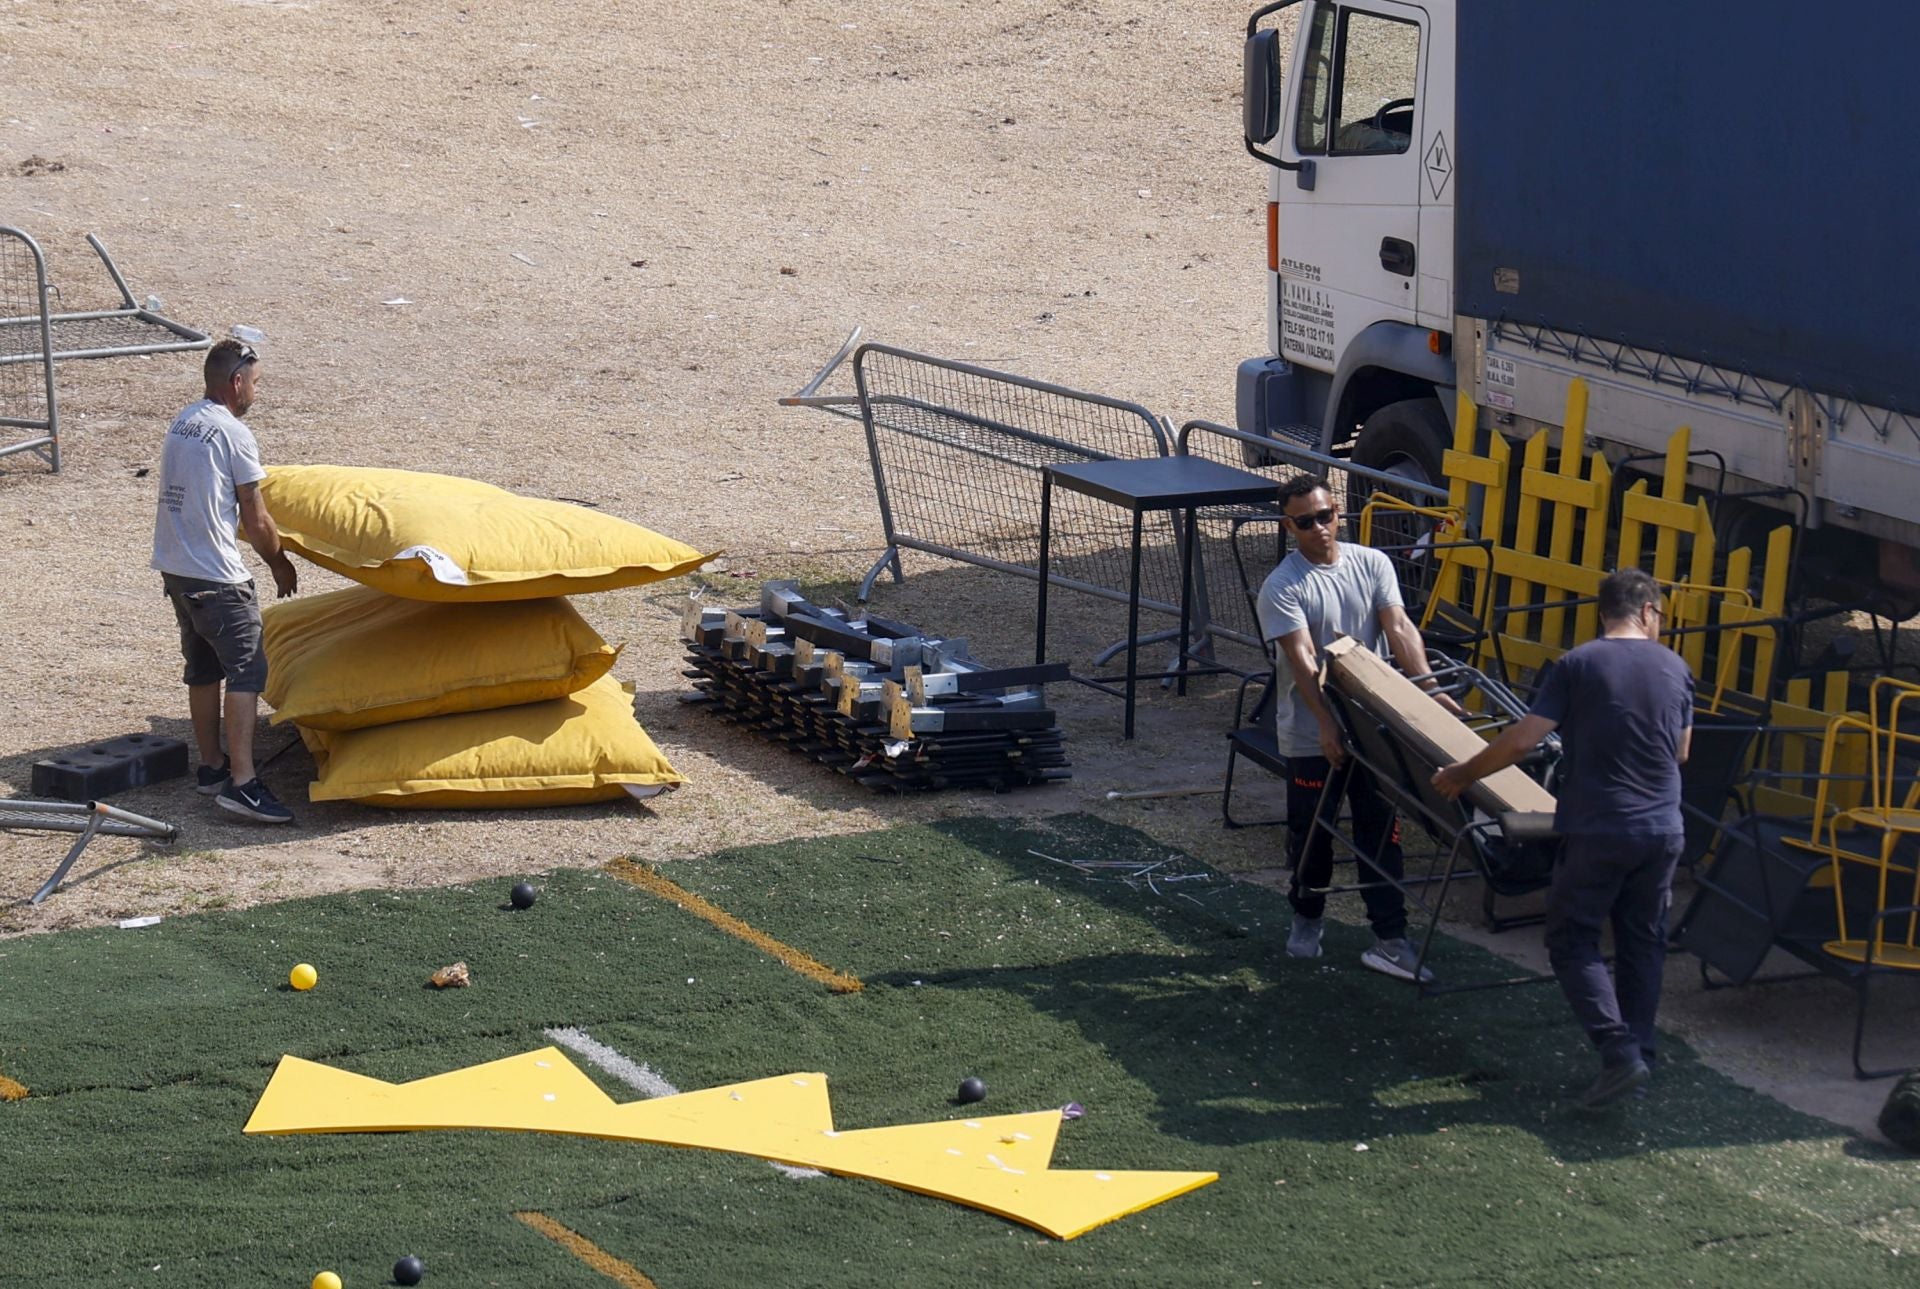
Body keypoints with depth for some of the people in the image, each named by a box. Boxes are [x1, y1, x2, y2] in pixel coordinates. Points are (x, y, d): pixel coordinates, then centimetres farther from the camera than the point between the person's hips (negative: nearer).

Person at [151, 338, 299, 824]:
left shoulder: (182, 423, 11)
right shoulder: (235, 435, -14)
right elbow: (255, 519, -9)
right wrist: (281, 564, 7)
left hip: (174, 565, 9)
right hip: (216, 574, -9)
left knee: (203, 669, 18)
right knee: (247, 669, -11)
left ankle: (211, 766, 26)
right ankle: (241, 782, -20)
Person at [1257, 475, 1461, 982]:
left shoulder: (1372, 564, 0)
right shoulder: (1282, 588, -13)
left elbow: (1399, 629, -7)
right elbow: (1302, 661, -22)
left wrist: (1429, 690, -20)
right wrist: (1328, 726, -32)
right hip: (1312, 735, -3)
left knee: (1381, 831, 4)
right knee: (1311, 832, 11)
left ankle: (1390, 939, 6)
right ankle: (1307, 917, 34)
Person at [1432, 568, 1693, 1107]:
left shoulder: (1577, 665, -9)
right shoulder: (1675, 669, 4)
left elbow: (1521, 739, -11)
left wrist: (1463, 775, 2)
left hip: (1597, 831, -4)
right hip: (1662, 830, 4)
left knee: (1573, 941, 5)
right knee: (1643, 943, 17)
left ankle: (1618, 1050, -8)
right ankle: (1640, 1052, 20)